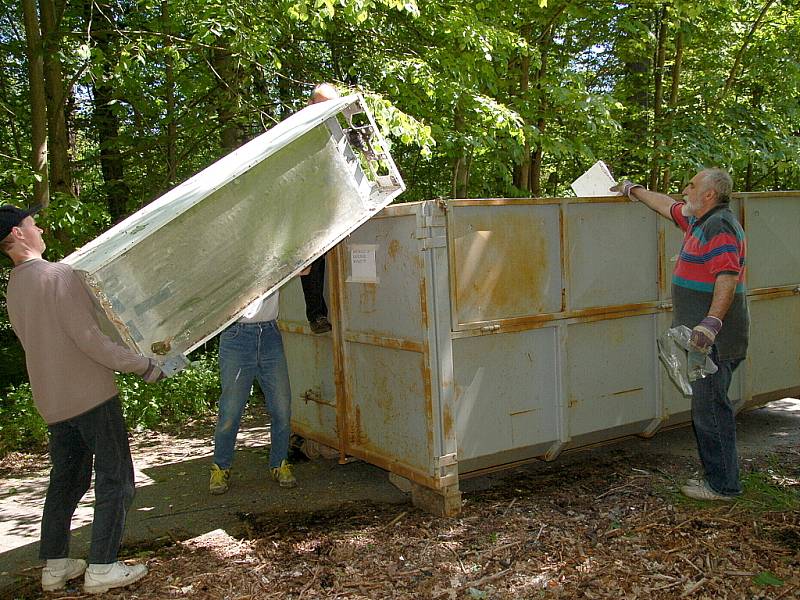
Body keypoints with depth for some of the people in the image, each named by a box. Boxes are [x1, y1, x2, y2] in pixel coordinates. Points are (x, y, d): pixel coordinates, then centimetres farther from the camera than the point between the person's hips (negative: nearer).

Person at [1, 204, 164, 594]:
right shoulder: (58, 274, -15)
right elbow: (88, 337, -20)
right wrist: (142, 366, -13)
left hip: (52, 401, 8)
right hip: (91, 395, -8)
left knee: (65, 480, 18)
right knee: (115, 479, 2)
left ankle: (54, 565, 23)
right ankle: (101, 568, 5)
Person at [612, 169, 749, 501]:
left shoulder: (719, 227, -15)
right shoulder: (699, 221, 16)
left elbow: (728, 276, -26)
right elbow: (667, 205, 33)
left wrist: (711, 323, -33)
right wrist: (632, 190, 42)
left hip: (716, 339, -10)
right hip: (707, 337, 10)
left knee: (710, 408, -5)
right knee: (707, 406, 15)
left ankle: (723, 485, 5)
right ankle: (718, 476, 24)